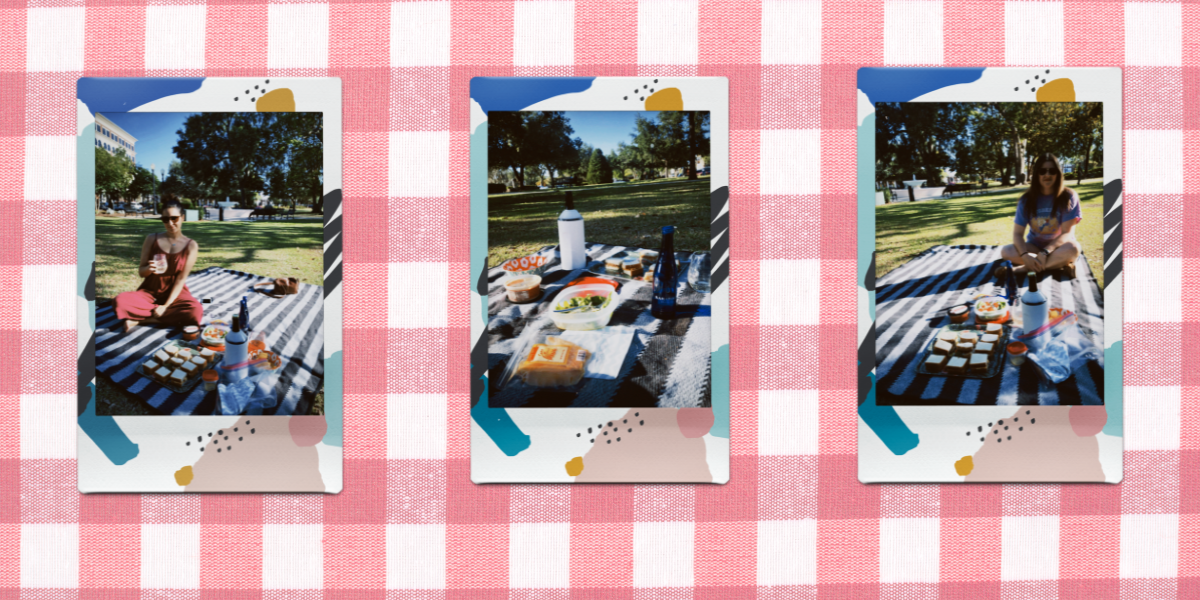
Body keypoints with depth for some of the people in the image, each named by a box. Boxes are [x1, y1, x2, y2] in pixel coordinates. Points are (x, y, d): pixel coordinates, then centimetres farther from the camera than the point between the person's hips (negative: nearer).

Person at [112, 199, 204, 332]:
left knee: (196, 311, -36)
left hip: (175, 292, 0)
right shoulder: (152, 239, 0)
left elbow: (182, 278, -9)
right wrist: (148, 269, -24)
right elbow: (141, 271, 1)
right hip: (149, 291, 0)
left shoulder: (191, 246, -5)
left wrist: (166, 305, -19)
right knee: (119, 302, -31)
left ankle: (141, 319, -23)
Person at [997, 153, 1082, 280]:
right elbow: (1018, 233, -11)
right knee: (1006, 252, -26)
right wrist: (1025, 255, -32)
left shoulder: (1068, 197, -11)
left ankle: (1024, 268, -30)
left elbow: (1067, 233, -17)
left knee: (1073, 248, -37)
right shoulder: (1027, 199, -6)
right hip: (1034, 246, 2)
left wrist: (1045, 252, -32)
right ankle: (1058, 263, -24)